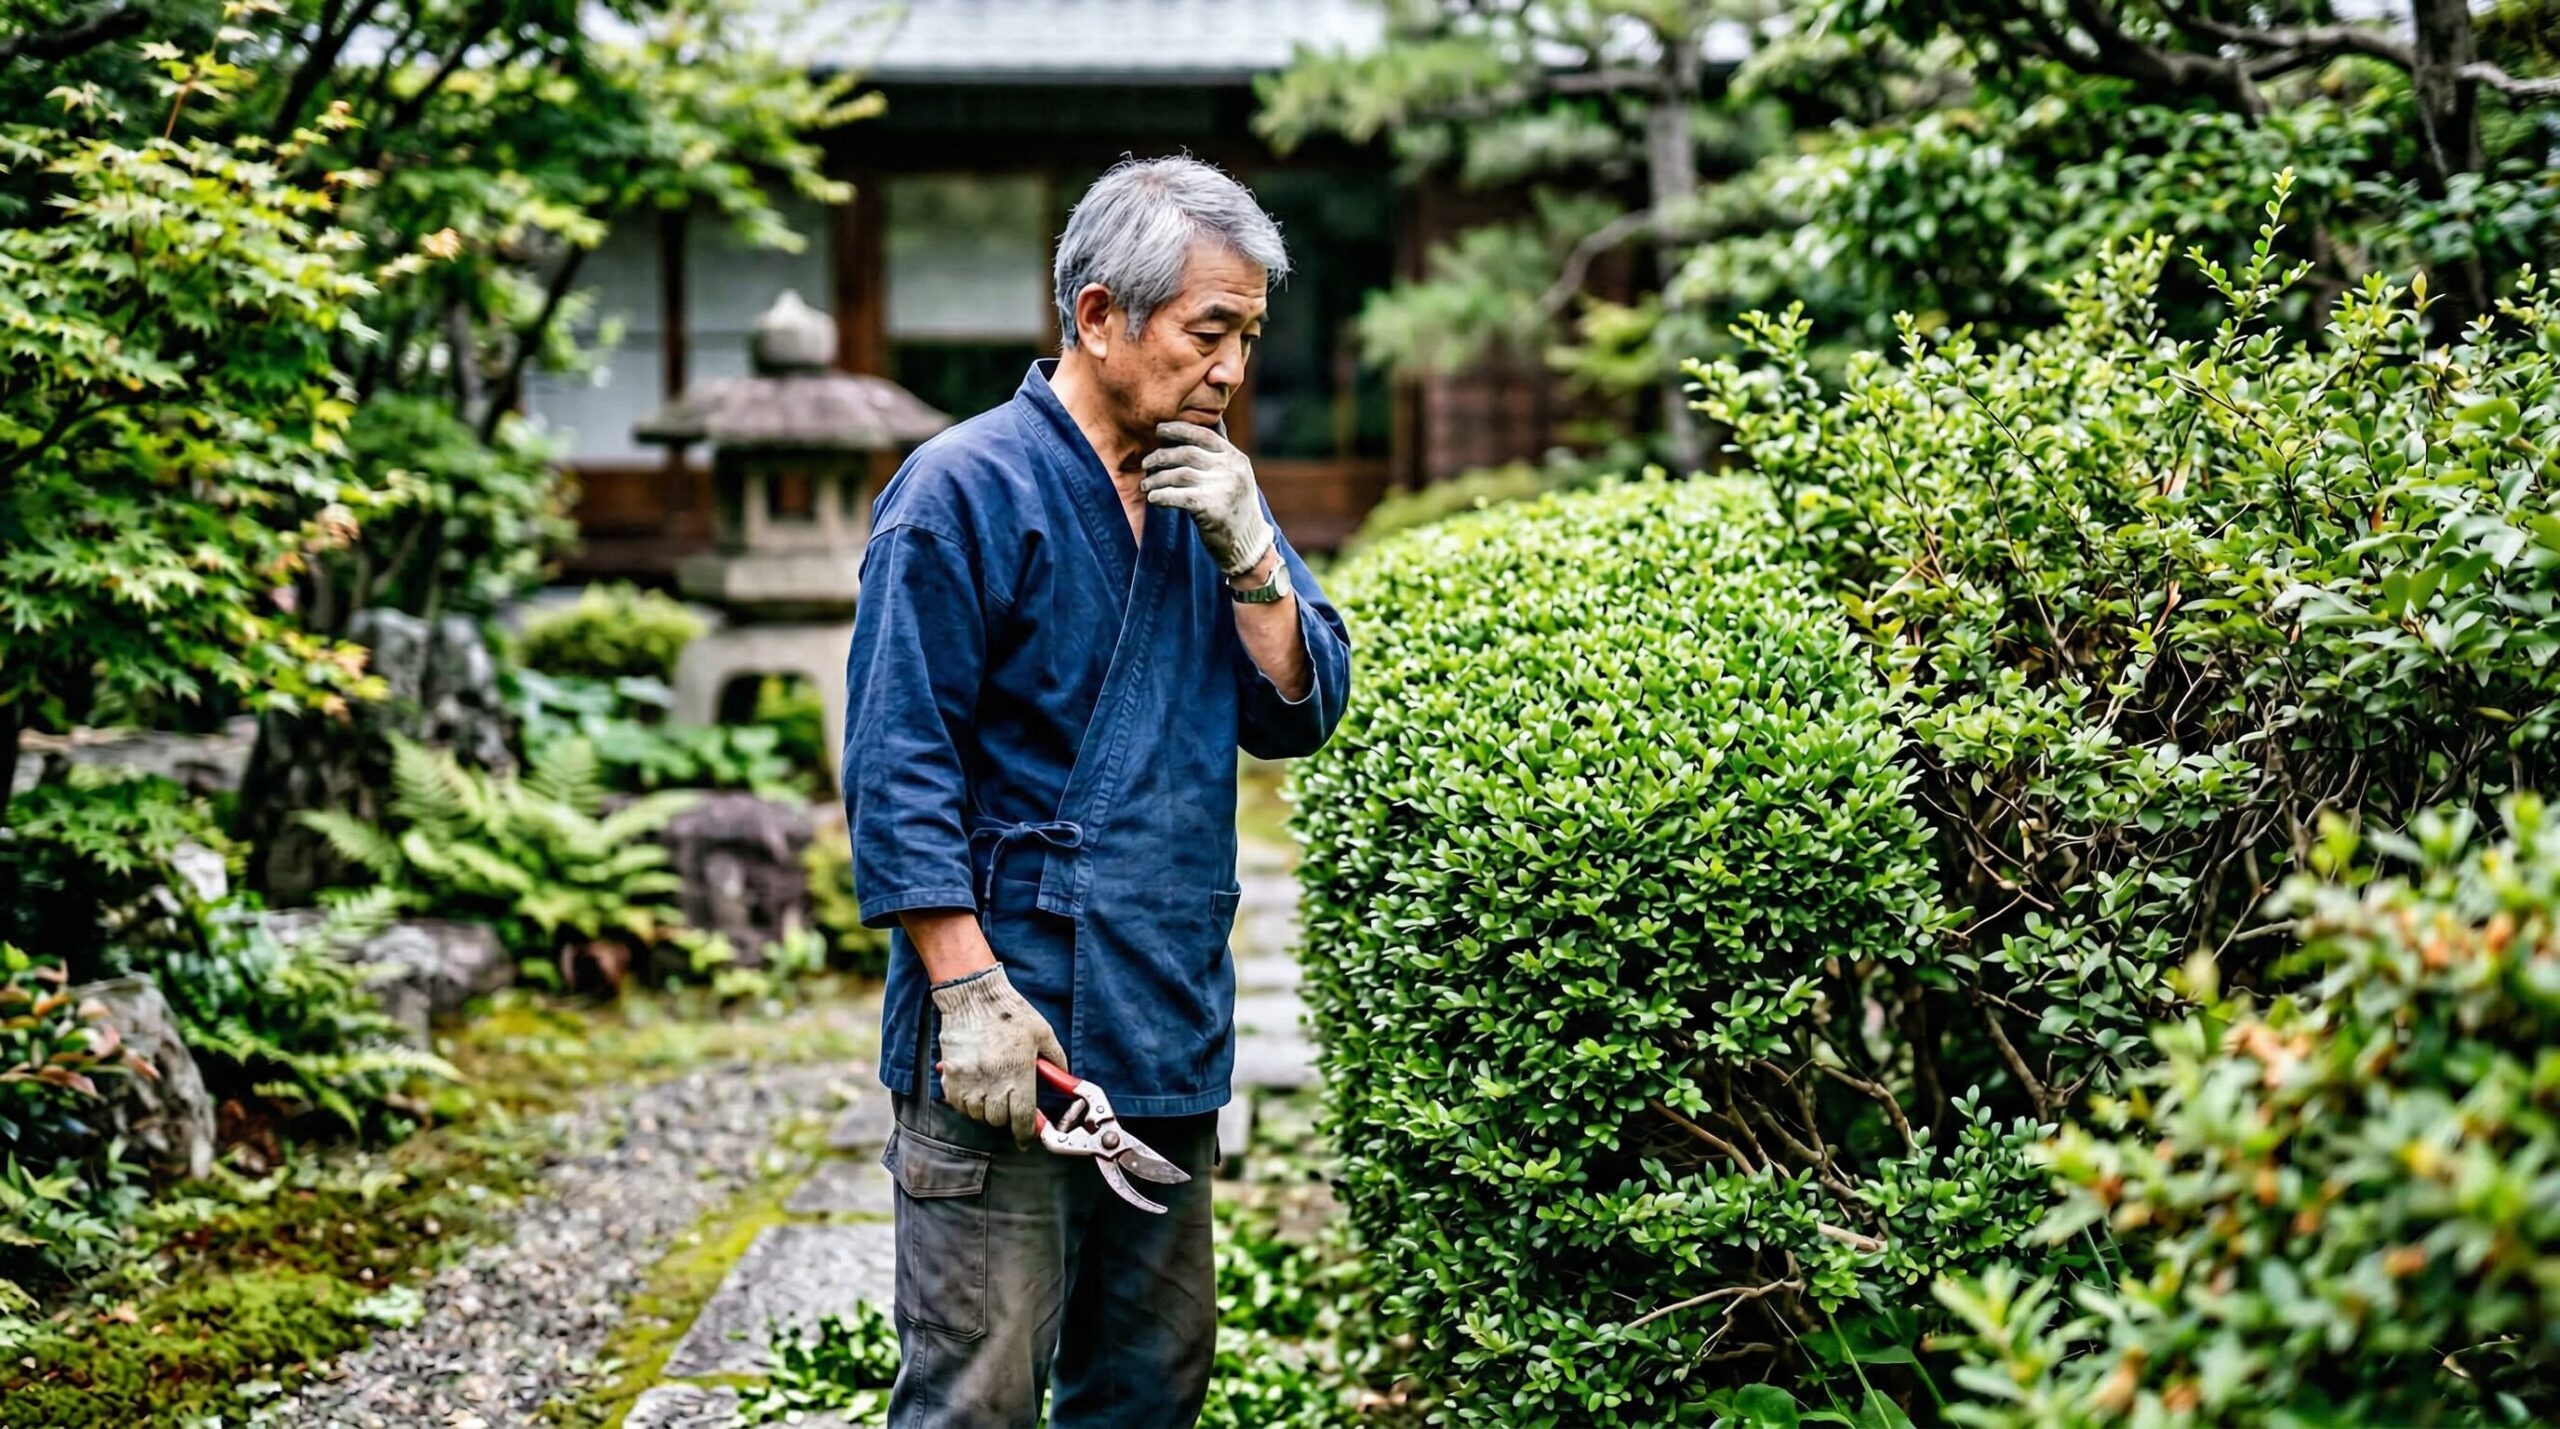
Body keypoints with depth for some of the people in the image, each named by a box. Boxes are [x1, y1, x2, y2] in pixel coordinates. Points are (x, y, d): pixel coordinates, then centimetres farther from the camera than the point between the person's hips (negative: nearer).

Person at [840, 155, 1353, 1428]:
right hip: (1008, 1035, -7)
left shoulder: (1210, 493, 14)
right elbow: (898, 771, -12)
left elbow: (1300, 714, 10)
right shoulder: (965, 490, -9)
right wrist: (970, 990, -18)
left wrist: (1247, 555, -6)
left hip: (1172, 1035, 8)